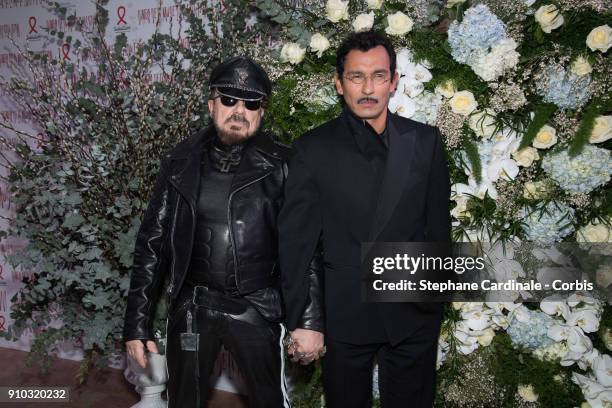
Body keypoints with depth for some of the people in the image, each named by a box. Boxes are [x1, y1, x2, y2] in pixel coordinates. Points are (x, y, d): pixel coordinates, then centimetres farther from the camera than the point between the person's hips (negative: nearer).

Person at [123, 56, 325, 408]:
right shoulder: (181, 163, -1)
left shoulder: (280, 166, -5)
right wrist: (138, 324, 0)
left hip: (257, 309, -1)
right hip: (192, 308, 2)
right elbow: (153, 243, 2)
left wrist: (311, 321, -9)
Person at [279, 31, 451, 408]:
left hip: (413, 315, 2)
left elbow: (438, 224, 4)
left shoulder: (426, 141, -2)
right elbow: (296, 241, -6)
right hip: (342, 315, -1)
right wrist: (299, 322, -5)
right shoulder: (314, 149, -7)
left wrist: (437, 296, 8)